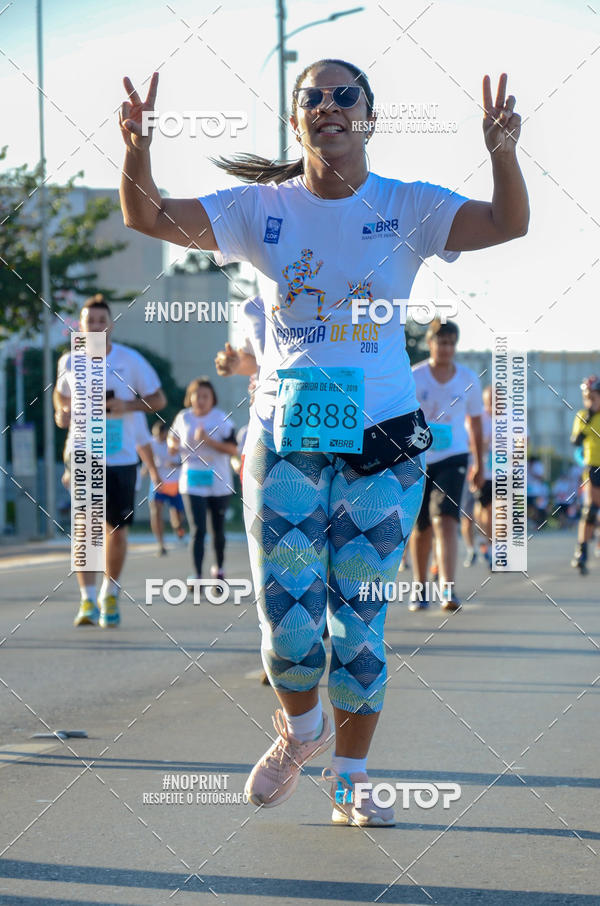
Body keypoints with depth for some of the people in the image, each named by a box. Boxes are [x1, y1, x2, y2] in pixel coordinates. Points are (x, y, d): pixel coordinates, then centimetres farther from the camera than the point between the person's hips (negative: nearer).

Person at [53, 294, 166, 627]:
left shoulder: (131, 361, -5)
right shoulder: (69, 362, 1)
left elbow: (158, 400, 2)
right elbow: (61, 392, 20)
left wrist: (127, 405, -16)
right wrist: (61, 412, -2)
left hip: (121, 459, 0)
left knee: (117, 530, 5)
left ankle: (110, 595, 24)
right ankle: (87, 602, -4)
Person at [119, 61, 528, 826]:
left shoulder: (408, 208, 0)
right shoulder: (262, 209, 3)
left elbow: (507, 223, -13)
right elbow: (150, 218, -4)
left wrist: (502, 152, -31)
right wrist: (137, 148, -23)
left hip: (383, 444, 0)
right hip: (285, 440, 1)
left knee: (360, 620, 3)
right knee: (288, 624, -2)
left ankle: (350, 782, 17)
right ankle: (299, 729, 29)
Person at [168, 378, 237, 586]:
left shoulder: (221, 419, -5)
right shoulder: (183, 418, 2)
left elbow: (232, 449, -12)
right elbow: (173, 437, 18)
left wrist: (208, 440, -24)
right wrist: (173, 445, -6)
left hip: (219, 482, 0)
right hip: (192, 482, 0)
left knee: (218, 529, 12)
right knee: (197, 530, -10)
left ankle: (219, 567, 34)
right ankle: (197, 574, -13)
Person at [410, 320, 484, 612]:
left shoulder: (468, 379, 3)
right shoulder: (413, 378, -3)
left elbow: (475, 421, 14)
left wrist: (479, 464, 19)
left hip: (453, 458, 0)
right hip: (418, 459, 0)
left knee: (446, 517, -20)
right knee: (421, 527, 9)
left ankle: (448, 589, -29)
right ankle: (419, 587, 29)